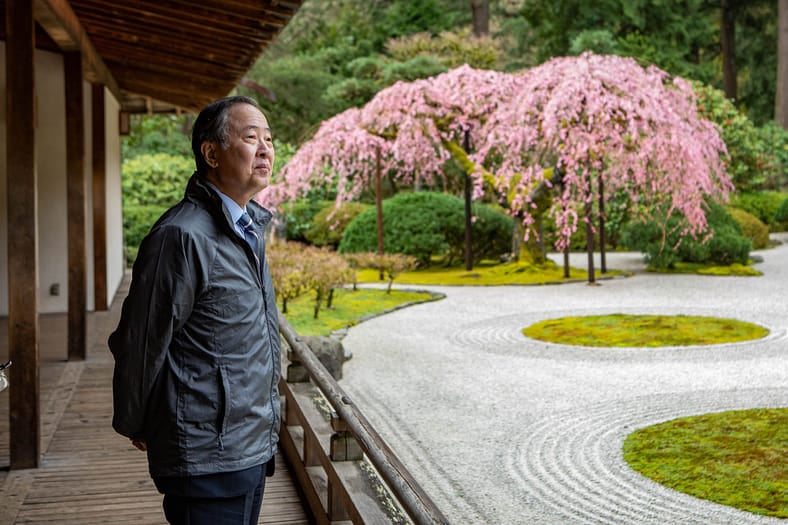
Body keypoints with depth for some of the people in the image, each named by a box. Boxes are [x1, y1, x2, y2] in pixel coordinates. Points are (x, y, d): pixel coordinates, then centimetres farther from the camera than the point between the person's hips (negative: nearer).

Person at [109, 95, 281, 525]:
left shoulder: (250, 226, 11)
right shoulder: (182, 236, -19)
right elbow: (141, 344, -13)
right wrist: (133, 425, 0)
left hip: (254, 448, 9)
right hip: (206, 460, -9)